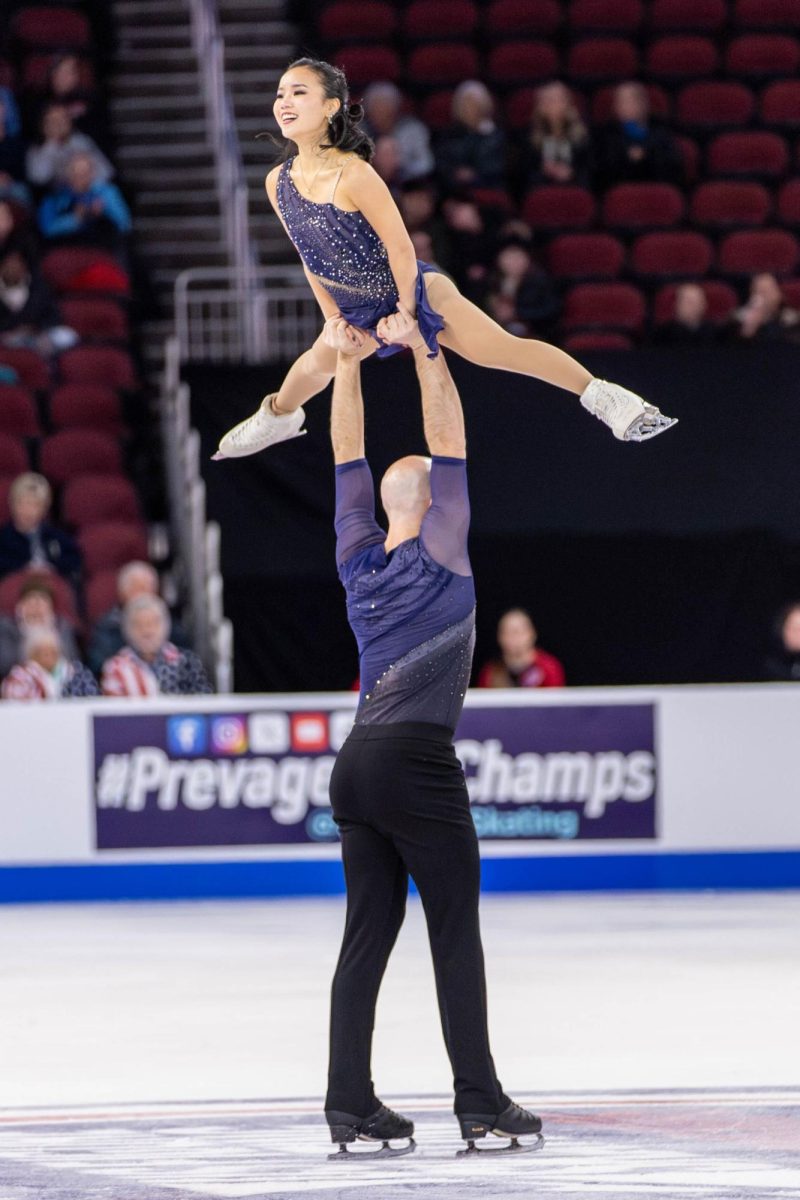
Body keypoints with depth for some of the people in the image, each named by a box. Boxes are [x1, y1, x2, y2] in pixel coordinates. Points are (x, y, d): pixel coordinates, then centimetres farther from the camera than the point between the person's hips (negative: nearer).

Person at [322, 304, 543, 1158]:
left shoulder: (359, 559, 10)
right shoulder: (439, 559, -5)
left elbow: (350, 462, 16)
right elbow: (448, 448, -8)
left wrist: (347, 364, 15)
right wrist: (424, 353, -11)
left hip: (356, 766, 6)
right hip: (418, 766, -6)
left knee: (366, 937, 4)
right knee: (456, 937, -3)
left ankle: (350, 1104, -1)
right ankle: (480, 1104, -3)